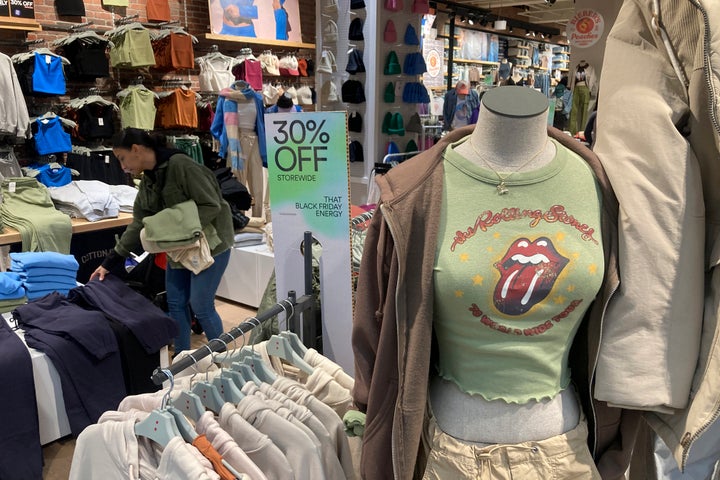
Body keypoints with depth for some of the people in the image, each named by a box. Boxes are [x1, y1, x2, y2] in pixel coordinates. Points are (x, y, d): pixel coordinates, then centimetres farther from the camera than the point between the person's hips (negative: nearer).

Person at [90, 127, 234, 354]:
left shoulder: (180, 165, -19)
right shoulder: (147, 181, 8)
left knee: (200, 305, -4)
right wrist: (110, 262, 8)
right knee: (175, 304, 10)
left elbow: (212, 205, -21)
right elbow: (138, 224, 10)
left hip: (210, 243, -8)